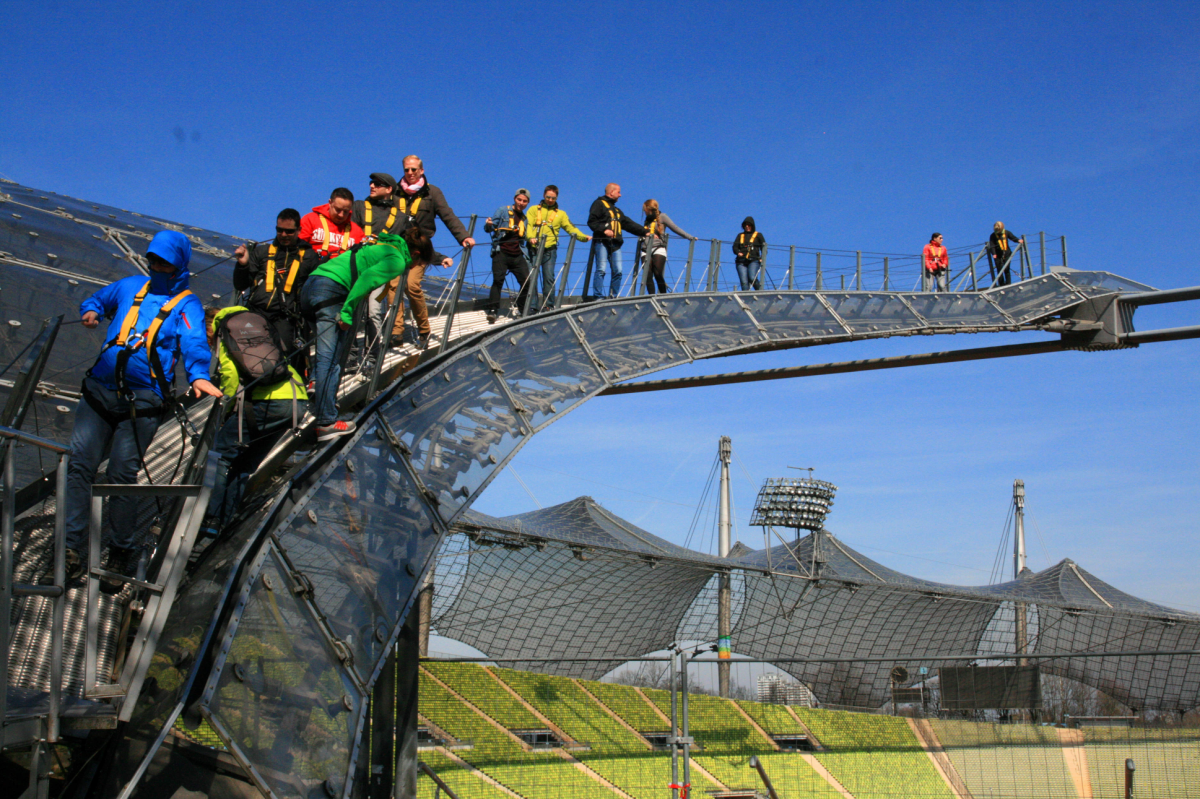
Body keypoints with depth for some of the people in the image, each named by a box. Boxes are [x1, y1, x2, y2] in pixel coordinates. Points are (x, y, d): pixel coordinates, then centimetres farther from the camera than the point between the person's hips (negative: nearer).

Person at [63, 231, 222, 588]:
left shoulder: (187, 305, 7)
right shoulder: (130, 287, 21)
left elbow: (194, 344, -10)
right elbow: (98, 299, 39)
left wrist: (198, 375, -31)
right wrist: (91, 311, 14)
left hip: (143, 401, -4)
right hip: (100, 391, 4)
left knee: (122, 474, -9)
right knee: (79, 461, -10)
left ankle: (122, 555, 4)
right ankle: (73, 549, -10)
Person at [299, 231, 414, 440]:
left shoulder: (381, 245, 28)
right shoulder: (397, 261, 2)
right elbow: (366, 279, -13)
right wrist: (348, 313, -15)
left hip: (310, 284, 9)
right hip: (332, 289, -9)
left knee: (328, 353, 21)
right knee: (330, 359, -8)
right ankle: (326, 423, -8)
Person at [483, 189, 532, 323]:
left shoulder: (524, 218, 19)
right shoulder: (503, 211, 4)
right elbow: (489, 229, -2)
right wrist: (489, 225, -23)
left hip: (517, 255, 5)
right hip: (501, 252, -5)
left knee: (526, 281, -3)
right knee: (498, 280, -17)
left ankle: (522, 311, 10)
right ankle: (492, 310, -18)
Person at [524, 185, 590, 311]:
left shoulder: (561, 214, 19)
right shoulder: (534, 210, 15)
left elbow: (571, 228, 13)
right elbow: (527, 225, 2)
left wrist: (584, 237, -2)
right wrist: (531, 237, -18)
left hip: (550, 250, 1)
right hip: (534, 249, -1)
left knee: (549, 278, -4)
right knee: (531, 277, -6)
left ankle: (548, 305, 0)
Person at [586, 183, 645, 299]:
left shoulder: (617, 210, 30)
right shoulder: (599, 204, 6)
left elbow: (629, 224, 27)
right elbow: (591, 221, -6)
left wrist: (645, 232, 20)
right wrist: (603, 229, -19)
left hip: (615, 244, 7)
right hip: (602, 242, -7)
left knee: (618, 271, -3)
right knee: (601, 270, -13)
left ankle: (613, 297, 0)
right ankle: (598, 297, -14)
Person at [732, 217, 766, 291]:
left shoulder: (758, 235, 17)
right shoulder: (740, 235, 23)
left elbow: (764, 247, 12)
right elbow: (735, 246, 15)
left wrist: (762, 258, -7)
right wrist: (738, 252, -9)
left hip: (753, 260, -3)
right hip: (741, 261, 3)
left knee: (752, 278, -24)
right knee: (744, 281, -11)